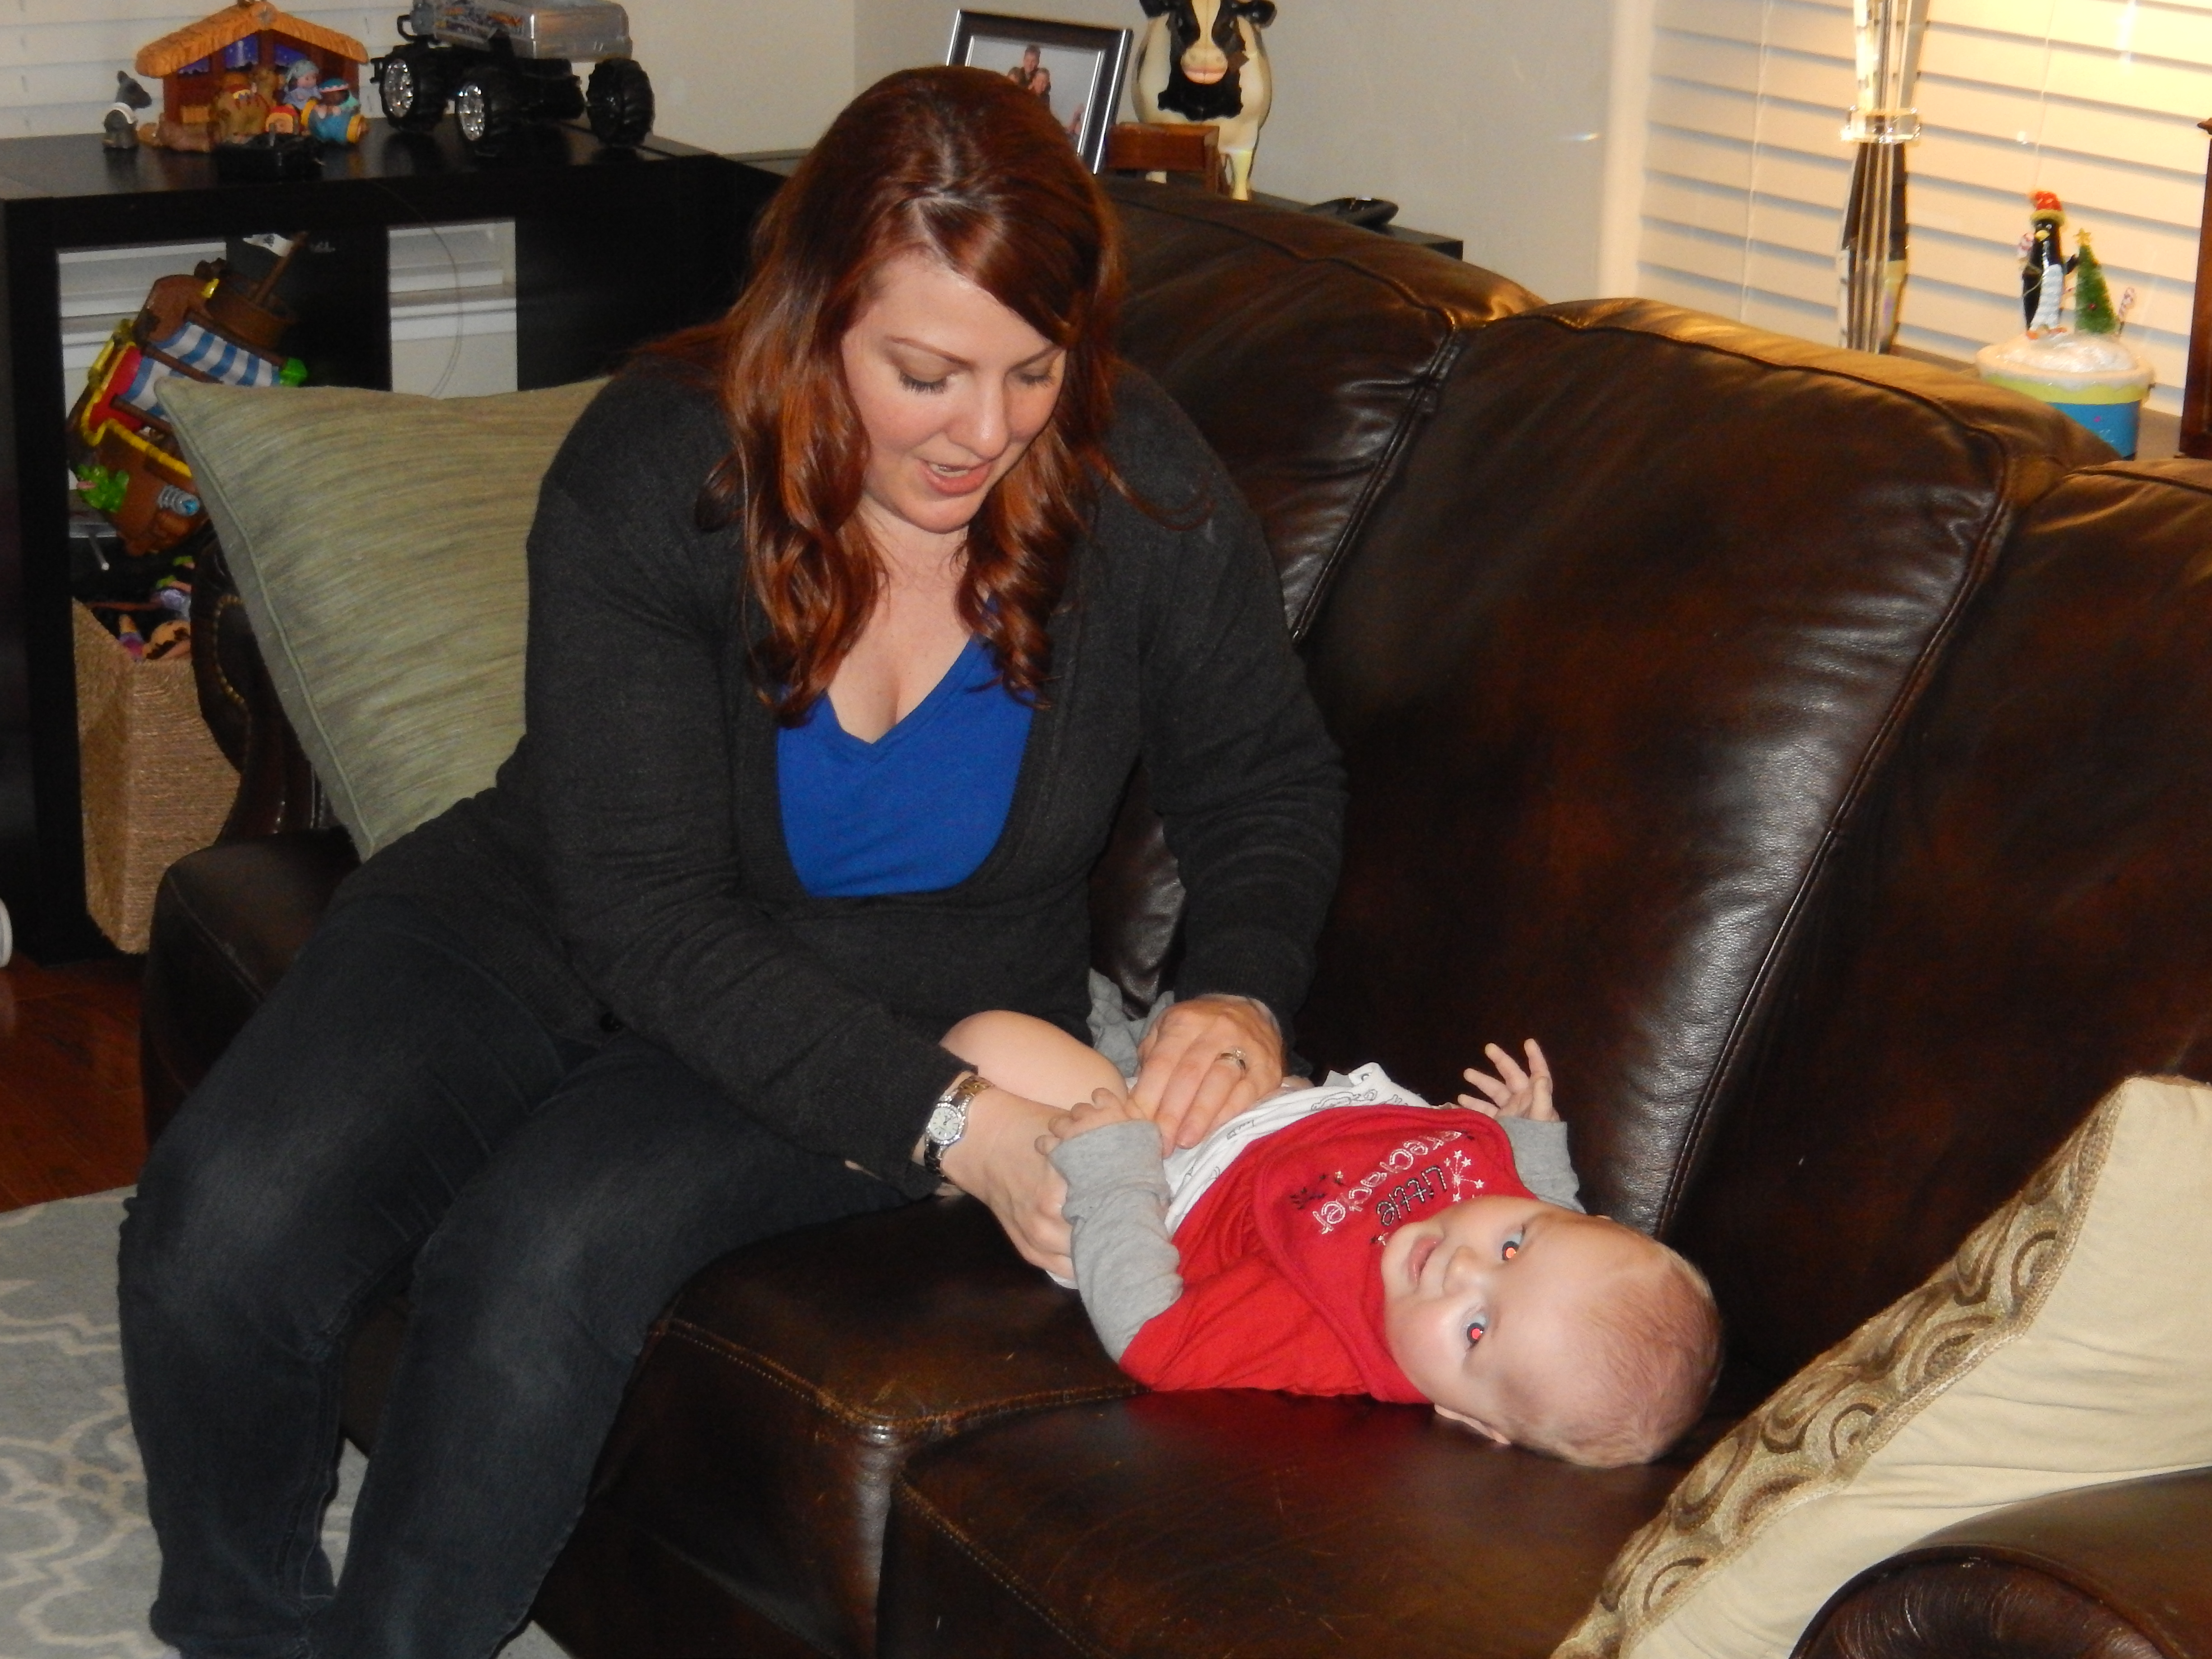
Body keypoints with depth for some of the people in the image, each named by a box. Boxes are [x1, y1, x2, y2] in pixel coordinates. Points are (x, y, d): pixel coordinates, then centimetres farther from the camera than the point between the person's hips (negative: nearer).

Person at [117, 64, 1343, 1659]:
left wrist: (1241, 994, -20)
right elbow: (649, 914, -24)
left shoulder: (1142, 485, -15)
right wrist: (945, 1125, -34)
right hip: (549, 929, 1)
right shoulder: (651, 476, -20)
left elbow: (1272, 780, 3)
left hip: (908, 1013, -1)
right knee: (224, 1227, -22)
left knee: (541, 1259, -30)